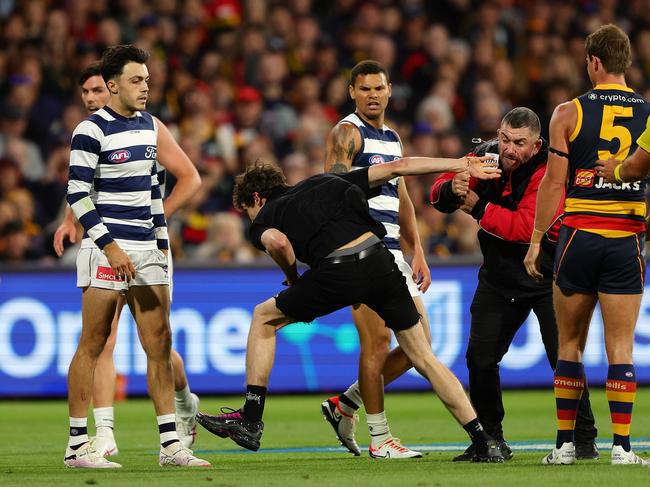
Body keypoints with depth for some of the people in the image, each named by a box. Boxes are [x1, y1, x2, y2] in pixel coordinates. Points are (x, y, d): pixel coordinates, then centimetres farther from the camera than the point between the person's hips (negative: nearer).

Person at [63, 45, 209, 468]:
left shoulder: (149, 125, 13)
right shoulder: (91, 131, -9)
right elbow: (78, 195, -12)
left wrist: (162, 241, 16)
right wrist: (110, 246, -17)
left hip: (147, 249, 7)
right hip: (106, 248, -7)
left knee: (159, 344, 4)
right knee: (93, 345, -5)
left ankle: (170, 443, 5)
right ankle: (77, 446, -1)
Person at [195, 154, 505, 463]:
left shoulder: (264, 219, 18)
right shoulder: (327, 182, 31)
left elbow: (277, 241, -9)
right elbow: (397, 167, 24)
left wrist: (292, 278, 11)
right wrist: (463, 165, 26)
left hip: (337, 273, -4)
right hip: (379, 261, 4)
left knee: (264, 317, 20)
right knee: (423, 357, 15)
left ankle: (250, 422, 17)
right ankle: (484, 444, 11)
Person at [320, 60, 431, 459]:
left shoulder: (393, 139, 21)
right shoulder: (347, 133, -4)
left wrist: (418, 254, 19)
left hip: (392, 252, 8)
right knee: (378, 341, -10)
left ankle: (345, 406, 16)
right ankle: (380, 438, -2)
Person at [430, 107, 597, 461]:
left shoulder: (547, 172, -23)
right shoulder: (485, 157, -7)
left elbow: (525, 227, -32)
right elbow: (438, 196, -5)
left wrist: (478, 208, -30)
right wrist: (452, 189, -28)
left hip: (546, 275, -5)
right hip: (499, 278, 5)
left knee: (564, 358, -11)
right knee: (479, 358, -1)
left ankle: (585, 441, 3)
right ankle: (490, 439, 12)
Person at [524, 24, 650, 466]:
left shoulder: (569, 113, -1)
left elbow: (554, 183, -2)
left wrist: (536, 240, 5)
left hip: (579, 235, -1)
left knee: (570, 343, 9)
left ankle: (565, 445, 10)